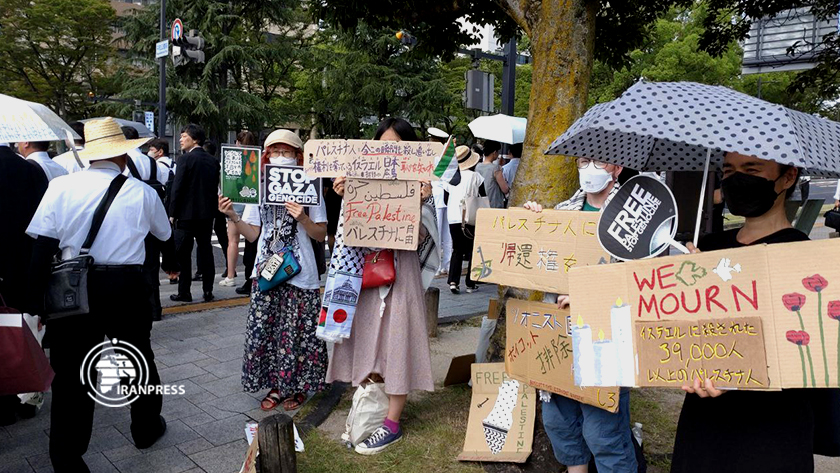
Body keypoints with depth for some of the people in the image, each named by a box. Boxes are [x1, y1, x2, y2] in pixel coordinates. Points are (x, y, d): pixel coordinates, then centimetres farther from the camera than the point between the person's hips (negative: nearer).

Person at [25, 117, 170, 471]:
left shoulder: (61, 186, -5)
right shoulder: (142, 192, -4)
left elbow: (42, 247, -7)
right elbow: (165, 235, 12)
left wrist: (37, 298, -1)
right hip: (127, 289, 0)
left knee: (71, 374, 10)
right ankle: (146, 428, 39)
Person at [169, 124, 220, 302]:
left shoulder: (185, 159, -11)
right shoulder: (213, 161, 7)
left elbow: (177, 188, -12)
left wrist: (172, 213, -6)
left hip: (186, 214, -6)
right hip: (207, 214, 6)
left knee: (182, 254, 3)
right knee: (205, 251, 10)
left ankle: (184, 292, 6)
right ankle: (208, 291, 12)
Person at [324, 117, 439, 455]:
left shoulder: (418, 185, -3)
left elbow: (419, 239, -9)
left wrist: (419, 204, -21)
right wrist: (345, 198, -3)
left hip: (399, 271, -4)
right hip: (364, 269, 4)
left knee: (395, 342, 1)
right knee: (367, 342, 11)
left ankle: (392, 424, 12)